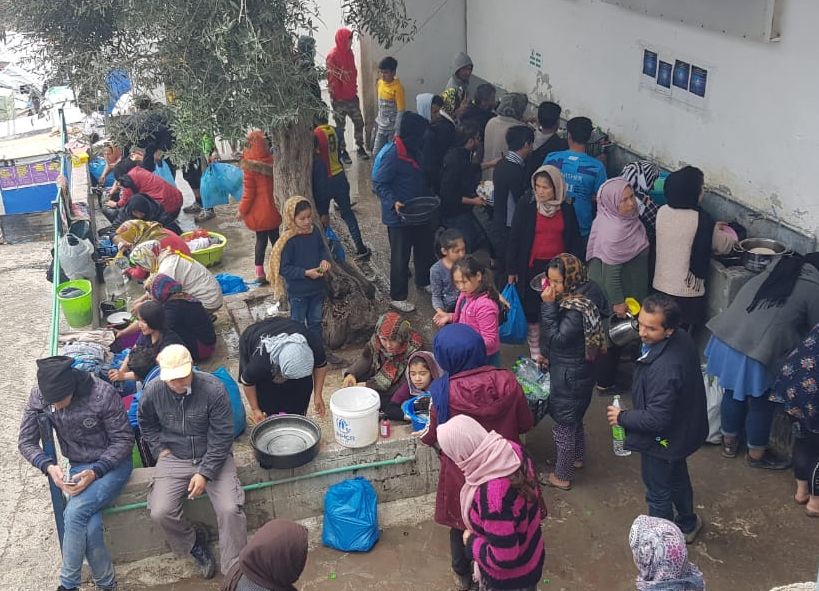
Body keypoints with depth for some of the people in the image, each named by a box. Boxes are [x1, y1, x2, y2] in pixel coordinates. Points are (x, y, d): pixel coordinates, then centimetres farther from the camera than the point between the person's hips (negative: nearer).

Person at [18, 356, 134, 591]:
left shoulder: (103, 394, -24)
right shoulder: (38, 396, -11)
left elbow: (124, 440, -14)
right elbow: (26, 441, -3)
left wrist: (95, 472, -26)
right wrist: (48, 466, -22)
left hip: (112, 464, -3)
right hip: (79, 467, 4)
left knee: (75, 513, -27)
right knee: (90, 525, -23)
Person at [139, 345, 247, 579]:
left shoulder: (213, 389, -19)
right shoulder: (153, 391, -8)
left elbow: (222, 436, -13)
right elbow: (146, 423, 15)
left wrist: (205, 473, -18)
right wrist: (159, 449, 2)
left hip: (213, 457, -2)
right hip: (173, 459, 3)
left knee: (230, 509, -23)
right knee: (160, 513, -19)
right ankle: (194, 543, 13)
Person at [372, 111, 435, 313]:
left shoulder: (415, 151, 2)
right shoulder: (393, 154, -24)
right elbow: (379, 184, -21)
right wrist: (393, 202, -32)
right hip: (400, 216, -8)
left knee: (425, 248, 23)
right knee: (400, 257, 4)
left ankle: (424, 281, 46)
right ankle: (397, 297, 18)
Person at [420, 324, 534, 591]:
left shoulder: (443, 391, -28)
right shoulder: (507, 381, -22)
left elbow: (431, 437, -12)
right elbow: (526, 424, -6)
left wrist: (423, 433, 12)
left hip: (462, 474, -2)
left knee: (461, 524, 25)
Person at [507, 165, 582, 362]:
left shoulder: (566, 209, 0)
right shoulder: (526, 206, -7)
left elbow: (575, 240, 8)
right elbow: (514, 238, -5)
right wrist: (512, 269, -5)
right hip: (532, 266, -1)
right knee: (531, 309, 6)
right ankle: (535, 351, 21)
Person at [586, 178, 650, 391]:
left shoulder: (628, 220, -3)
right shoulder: (614, 231, -32)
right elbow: (611, 271, -27)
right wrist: (617, 301, -20)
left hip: (626, 288, 9)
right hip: (614, 293, -9)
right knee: (613, 336, 9)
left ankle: (606, 376, 41)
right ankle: (605, 381, 27)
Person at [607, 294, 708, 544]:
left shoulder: (663, 368, -40)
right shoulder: (682, 339, -13)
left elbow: (657, 419, -33)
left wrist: (622, 417, -18)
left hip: (662, 440, -9)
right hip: (683, 429, 9)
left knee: (658, 493, 17)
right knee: (678, 478, 32)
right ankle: (687, 525, 55)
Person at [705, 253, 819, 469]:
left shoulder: (780, 265, 12)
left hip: (726, 337, 7)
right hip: (756, 353, -7)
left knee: (733, 392, 25)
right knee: (761, 405, 16)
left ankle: (729, 441, 44)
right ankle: (756, 454, 34)